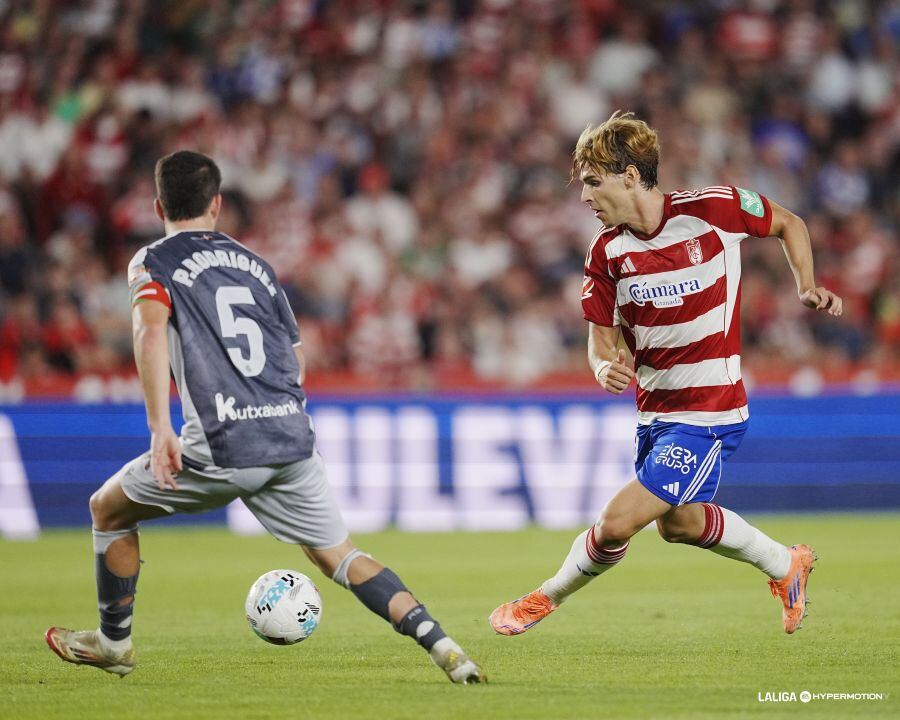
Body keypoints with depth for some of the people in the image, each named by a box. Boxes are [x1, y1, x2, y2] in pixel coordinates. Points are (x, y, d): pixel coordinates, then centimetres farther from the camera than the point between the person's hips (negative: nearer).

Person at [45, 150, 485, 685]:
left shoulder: (154, 263, 6)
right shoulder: (254, 263, 22)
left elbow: (151, 329, -15)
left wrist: (161, 430, -20)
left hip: (222, 449, -4)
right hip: (293, 439, 4)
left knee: (108, 509, 19)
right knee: (341, 558, 10)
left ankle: (114, 642, 29)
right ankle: (442, 646, -6)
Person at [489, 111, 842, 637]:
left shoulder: (716, 208, -16)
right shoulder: (607, 252, -5)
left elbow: (789, 224, 3)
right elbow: (603, 334, 2)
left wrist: (807, 287, -9)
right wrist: (606, 367, -20)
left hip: (708, 413, -6)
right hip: (655, 410, 6)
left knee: (617, 524, -12)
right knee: (677, 522, 23)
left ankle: (546, 598, 14)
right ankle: (785, 565, 45)